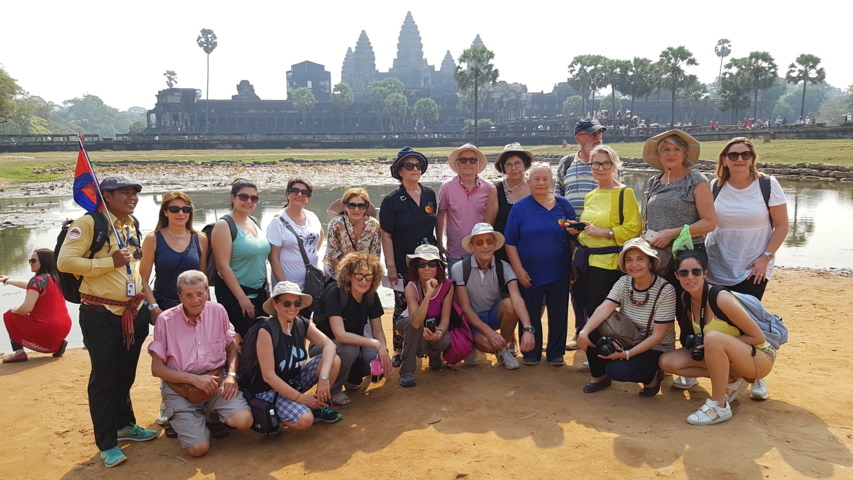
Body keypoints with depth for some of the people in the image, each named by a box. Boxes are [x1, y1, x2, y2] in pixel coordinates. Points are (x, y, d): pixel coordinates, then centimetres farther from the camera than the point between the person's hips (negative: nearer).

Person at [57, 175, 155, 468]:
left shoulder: (132, 224, 11)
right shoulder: (89, 223, -13)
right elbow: (65, 261, -21)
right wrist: (110, 262, -22)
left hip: (133, 313, 7)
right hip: (101, 315, -7)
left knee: (125, 375, 20)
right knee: (104, 378, 3)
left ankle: (125, 425, 37)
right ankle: (107, 444, 15)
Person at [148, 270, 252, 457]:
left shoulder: (218, 311, -2)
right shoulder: (165, 320, -9)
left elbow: (232, 348, 10)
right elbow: (157, 368, -5)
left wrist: (231, 375, -9)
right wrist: (194, 379, -16)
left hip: (216, 381, 2)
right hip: (180, 390, -2)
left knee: (244, 421, -23)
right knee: (198, 448, -16)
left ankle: (215, 416, 12)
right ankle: (178, 418, 19)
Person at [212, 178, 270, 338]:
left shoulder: (255, 223, 10)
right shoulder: (224, 225, -11)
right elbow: (223, 266, -16)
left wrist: (266, 289, 14)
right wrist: (242, 298, -17)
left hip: (259, 293, 7)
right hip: (234, 295, -7)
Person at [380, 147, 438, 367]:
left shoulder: (429, 195, 6)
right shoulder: (392, 200, -5)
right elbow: (386, 236, -7)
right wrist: (390, 267, -11)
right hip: (404, 265, -3)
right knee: (403, 308, 3)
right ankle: (399, 351, 17)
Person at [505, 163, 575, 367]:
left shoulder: (563, 205, 2)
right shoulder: (520, 208, -2)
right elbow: (510, 243, -3)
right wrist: (519, 270, -9)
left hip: (558, 272, 1)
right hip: (530, 273, -1)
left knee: (558, 313, 9)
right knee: (531, 314, 9)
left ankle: (556, 353, 25)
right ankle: (531, 353, 25)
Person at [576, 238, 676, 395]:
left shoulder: (665, 290, -20)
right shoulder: (623, 283, -6)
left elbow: (657, 336, -20)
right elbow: (605, 308, -22)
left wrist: (626, 354, -26)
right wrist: (584, 332, -38)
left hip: (655, 349, -5)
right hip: (627, 340, 5)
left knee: (617, 370, -29)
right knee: (589, 333, -18)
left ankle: (652, 375, 3)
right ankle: (600, 376, 7)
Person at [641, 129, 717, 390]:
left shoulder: (696, 181, -4)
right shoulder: (653, 183, 12)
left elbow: (709, 221, -10)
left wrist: (672, 233, -17)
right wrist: (645, 240, 5)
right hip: (655, 257, 5)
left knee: (686, 315, 1)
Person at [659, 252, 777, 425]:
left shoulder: (722, 299, -26)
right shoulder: (687, 298, -4)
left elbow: (759, 337, -19)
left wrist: (716, 341, -24)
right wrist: (698, 345, -9)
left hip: (760, 359, -7)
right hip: (728, 357, 7)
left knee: (713, 337, -38)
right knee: (667, 362, -9)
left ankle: (719, 406, -21)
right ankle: (731, 379, 2)